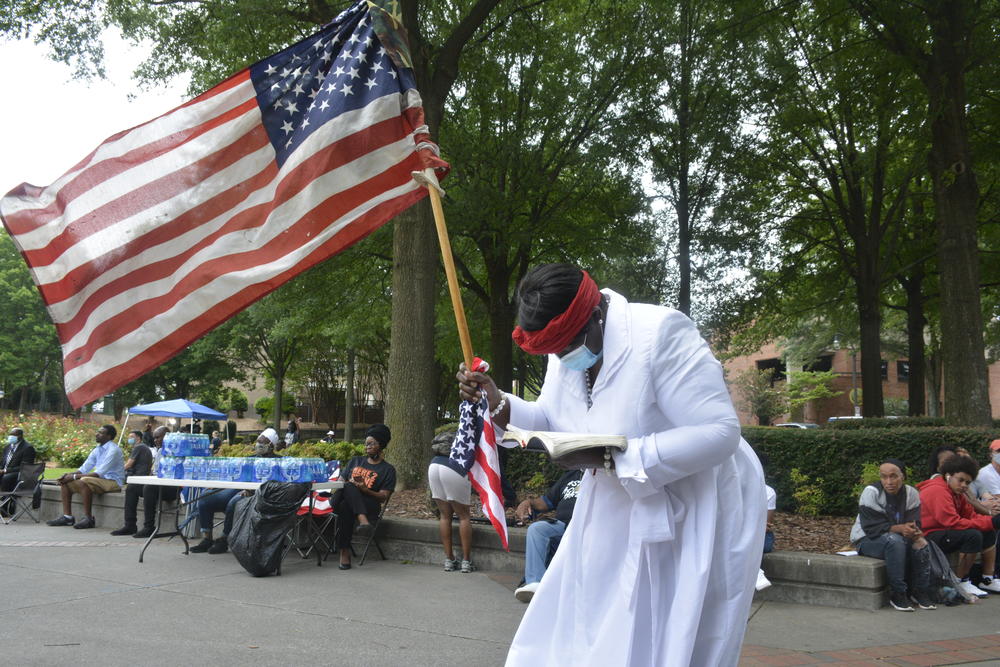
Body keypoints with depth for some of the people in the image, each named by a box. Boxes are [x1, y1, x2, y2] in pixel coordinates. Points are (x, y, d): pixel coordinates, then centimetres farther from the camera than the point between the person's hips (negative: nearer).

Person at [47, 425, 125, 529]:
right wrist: (70, 474, -6)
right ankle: (67, 517, 0)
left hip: (113, 482, -9)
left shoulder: (113, 450, -16)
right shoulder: (97, 450, 13)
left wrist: (75, 476, -23)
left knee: (84, 481, -34)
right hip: (99, 480, 9)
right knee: (66, 482, 1)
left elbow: (99, 473, -23)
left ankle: (88, 519, -27)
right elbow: (84, 468, 14)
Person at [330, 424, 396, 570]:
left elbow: (383, 497, 0)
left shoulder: (388, 469, 11)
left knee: (346, 506, -37)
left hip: (368, 505, -3)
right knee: (348, 487, -34)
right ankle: (362, 520, -53)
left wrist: (365, 490, -17)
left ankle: (344, 551, -40)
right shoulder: (355, 461, 27)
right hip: (340, 499, 3)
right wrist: (349, 484, -6)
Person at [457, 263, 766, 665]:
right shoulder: (566, 347, -3)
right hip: (617, 510, 7)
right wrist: (497, 404, -12)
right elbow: (553, 421, 7)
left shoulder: (661, 333, -27)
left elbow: (719, 433, -29)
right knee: (583, 632, 13)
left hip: (696, 510, -7)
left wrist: (614, 457, -32)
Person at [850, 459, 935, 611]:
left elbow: (914, 523, -8)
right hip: (866, 540, -5)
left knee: (921, 543, -24)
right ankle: (897, 595, -26)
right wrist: (899, 528, -34)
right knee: (894, 540, -35)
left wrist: (914, 532, -32)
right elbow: (872, 527, -22)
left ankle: (920, 592, -7)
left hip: (898, 538, 5)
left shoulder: (911, 493, -5)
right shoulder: (871, 492, -18)